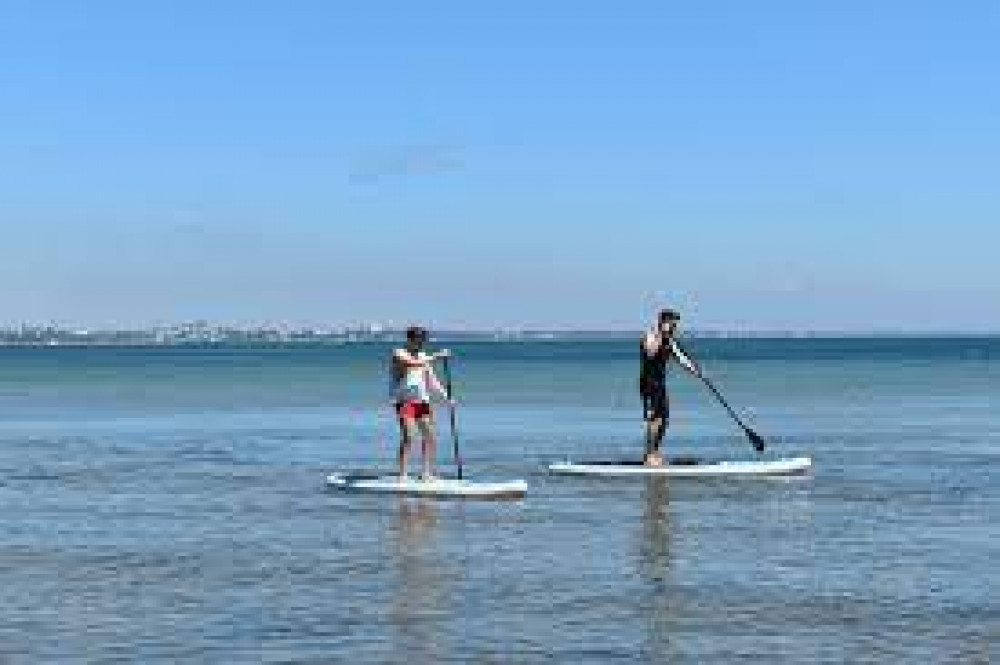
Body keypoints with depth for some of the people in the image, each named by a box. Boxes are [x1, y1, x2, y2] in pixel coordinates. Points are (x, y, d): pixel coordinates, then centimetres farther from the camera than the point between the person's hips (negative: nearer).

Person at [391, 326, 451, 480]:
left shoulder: (424, 356, 15)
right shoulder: (399, 354, -5)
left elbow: (431, 380, 13)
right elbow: (413, 363, -25)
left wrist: (445, 394, 1)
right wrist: (435, 356, -27)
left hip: (422, 401, 7)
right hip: (405, 401, -7)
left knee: (429, 436, 3)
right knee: (408, 436, -16)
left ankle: (426, 473, 9)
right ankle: (402, 474, -15)